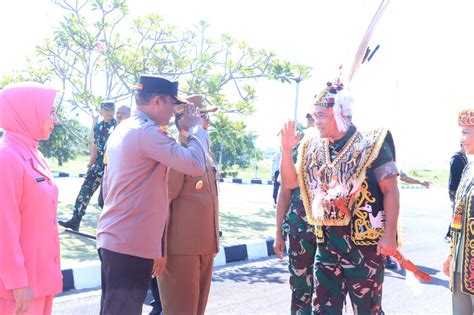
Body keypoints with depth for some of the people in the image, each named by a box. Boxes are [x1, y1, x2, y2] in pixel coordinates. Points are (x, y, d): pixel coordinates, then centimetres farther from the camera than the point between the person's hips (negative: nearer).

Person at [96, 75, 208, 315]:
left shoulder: (122, 130, 15)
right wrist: (195, 128, -5)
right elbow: (196, 165, -21)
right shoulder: (147, 132, -16)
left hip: (114, 239, 10)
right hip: (131, 244, -10)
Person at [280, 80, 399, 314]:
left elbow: (390, 190, -10)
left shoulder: (371, 145, -8)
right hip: (327, 242, 5)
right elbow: (289, 183, 11)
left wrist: (389, 234, -17)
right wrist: (287, 150, -4)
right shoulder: (313, 149, 8)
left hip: (366, 243, -5)